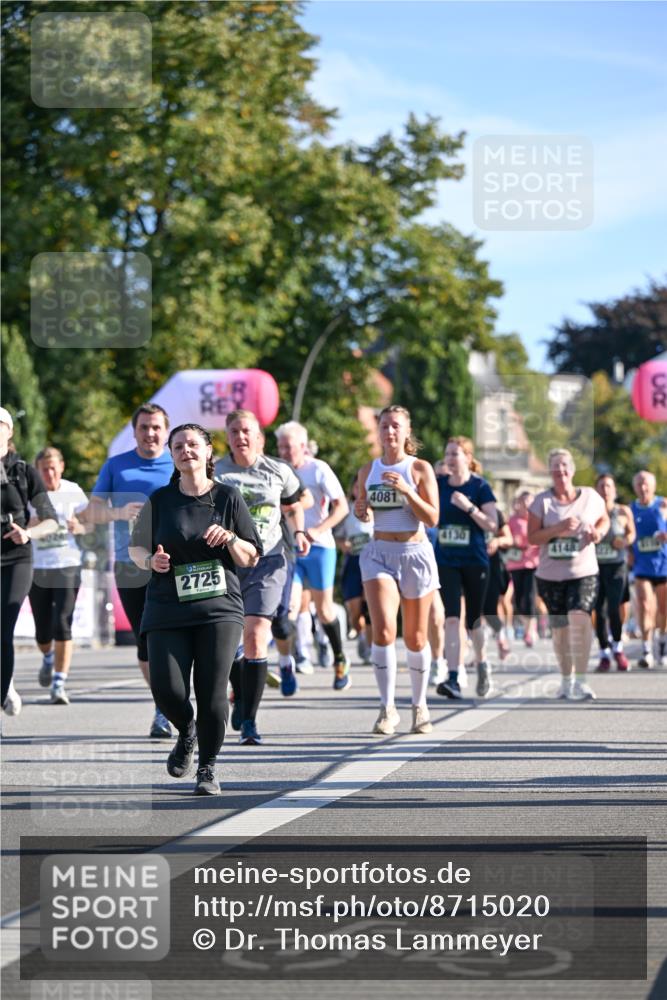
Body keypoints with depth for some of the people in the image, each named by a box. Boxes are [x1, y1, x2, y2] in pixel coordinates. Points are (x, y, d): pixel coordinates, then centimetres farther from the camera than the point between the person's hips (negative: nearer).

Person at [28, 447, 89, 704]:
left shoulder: (73, 492, 0)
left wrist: (80, 527, -12)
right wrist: (29, 526, -23)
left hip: (68, 566, -1)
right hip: (37, 568, 1)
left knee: (62, 625, -14)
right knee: (42, 631, 7)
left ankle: (59, 683, -8)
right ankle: (48, 658, 43)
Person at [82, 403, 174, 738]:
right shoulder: (115, 466, 10)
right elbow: (90, 513, 7)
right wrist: (119, 512, -12)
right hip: (128, 566, 3)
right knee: (144, 639, 6)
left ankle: (164, 712, -8)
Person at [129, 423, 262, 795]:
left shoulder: (228, 497, 5)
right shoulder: (160, 500, 6)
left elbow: (252, 558, 8)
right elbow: (136, 547, 15)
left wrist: (229, 538, -12)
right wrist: (152, 561, -7)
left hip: (219, 608, -1)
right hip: (167, 609, 1)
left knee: (213, 692, -8)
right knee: (167, 690, -11)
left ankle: (208, 768, 10)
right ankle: (186, 731, 23)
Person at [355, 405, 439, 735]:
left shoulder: (420, 468, -1)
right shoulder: (368, 470, 8)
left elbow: (432, 518, -7)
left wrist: (406, 491, -19)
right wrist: (362, 511, -2)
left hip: (415, 553, -1)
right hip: (379, 553, 1)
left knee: (415, 638, 8)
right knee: (383, 631, -17)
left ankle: (419, 705, 26)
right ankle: (387, 708, -10)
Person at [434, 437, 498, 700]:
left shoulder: (480, 487, -4)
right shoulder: (439, 485, 5)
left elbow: (493, 524, -9)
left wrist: (469, 507, -22)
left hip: (475, 562, -2)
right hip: (446, 560, 2)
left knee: (473, 619, 9)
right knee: (451, 618, -12)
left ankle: (482, 664, 35)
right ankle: (453, 679, -18)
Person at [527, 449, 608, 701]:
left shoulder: (590, 497, 2)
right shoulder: (542, 501, -1)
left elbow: (604, 520, 18)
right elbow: (532, 537, -5)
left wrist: (599, 532, -5)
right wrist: (559, 528, -19)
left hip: (584, 573, -2)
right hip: (550, 574, 2)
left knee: (580, 617, -24)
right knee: (559, 628, 11)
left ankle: (580, 681, -22)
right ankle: (566, 680, 30)